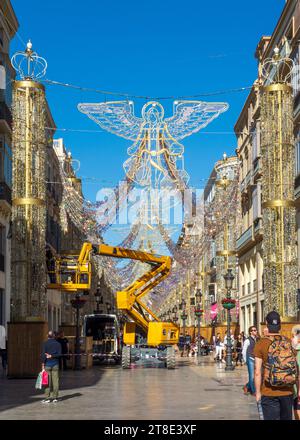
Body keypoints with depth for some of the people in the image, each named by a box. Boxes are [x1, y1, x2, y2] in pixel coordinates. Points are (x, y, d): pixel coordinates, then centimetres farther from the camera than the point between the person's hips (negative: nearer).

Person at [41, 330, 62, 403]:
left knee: (47, 381, 0)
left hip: (47, 364, -2)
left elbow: (43, 354, -9)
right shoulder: (58, 344, 3)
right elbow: (59, 354, -5)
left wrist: (43, 364, -6)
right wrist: (51, 356, -4)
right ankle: (55, 398, 6)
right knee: (55, 381, 5)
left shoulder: (45, 344, -4)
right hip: (55, 364, 2)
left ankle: (47, 398, -1)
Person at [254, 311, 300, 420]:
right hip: (288, 392, 3)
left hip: (269, 393, -3)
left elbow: (258, 372, -11)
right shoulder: (289, 343, -1)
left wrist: (258, 392, -1)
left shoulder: (261, 344, -9)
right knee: (286, 418, 16)